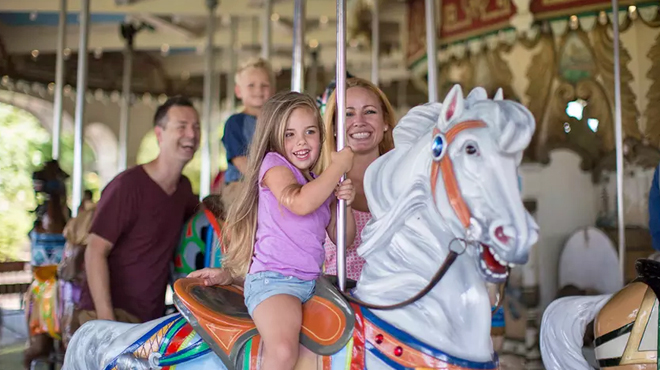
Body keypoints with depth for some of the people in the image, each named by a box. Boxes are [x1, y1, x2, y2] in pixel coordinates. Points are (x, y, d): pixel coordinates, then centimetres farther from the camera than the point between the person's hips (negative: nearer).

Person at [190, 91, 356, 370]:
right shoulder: (273, 163, -1)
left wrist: (345, 203, 1)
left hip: (311, 282, 8)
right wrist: (339, 165, -11)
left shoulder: (321, 184, 18)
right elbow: (300, 203, -22)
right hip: (272, 280, -8)